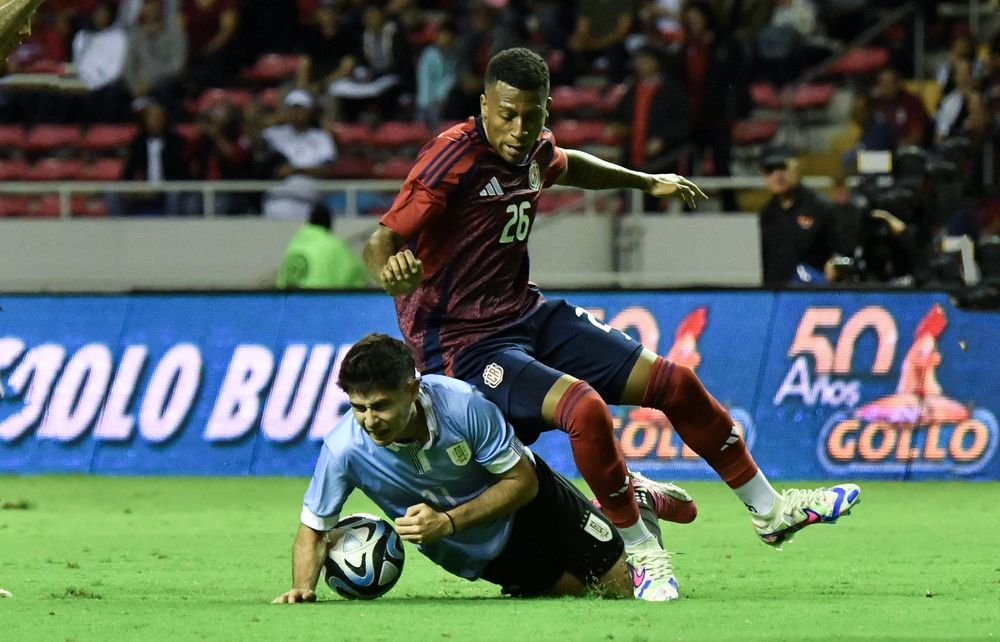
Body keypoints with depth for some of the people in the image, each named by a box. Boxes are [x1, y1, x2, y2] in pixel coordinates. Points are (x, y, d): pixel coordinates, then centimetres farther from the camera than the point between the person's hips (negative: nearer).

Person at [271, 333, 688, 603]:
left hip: (528, 503, -1)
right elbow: (313, 531, -19)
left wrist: (448, 523, -37)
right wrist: (303, 588, -39)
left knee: (623, 587, 10)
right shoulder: (344, 450, -32)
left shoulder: (462, 404, -37)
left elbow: (523, 482, -25)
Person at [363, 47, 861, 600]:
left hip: (527, 316, 9)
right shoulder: (453, 159, -22)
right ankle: (642, 554, -13)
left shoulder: (535, 150, 3)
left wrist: (646, 182, 39)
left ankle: (770, 511, 26)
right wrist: (390, 272, -51)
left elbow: (566, 165, 30)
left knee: (674, 384, 7)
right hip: (462, 342, -9)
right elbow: (379, 242, -28)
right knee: (584, 406, -33)